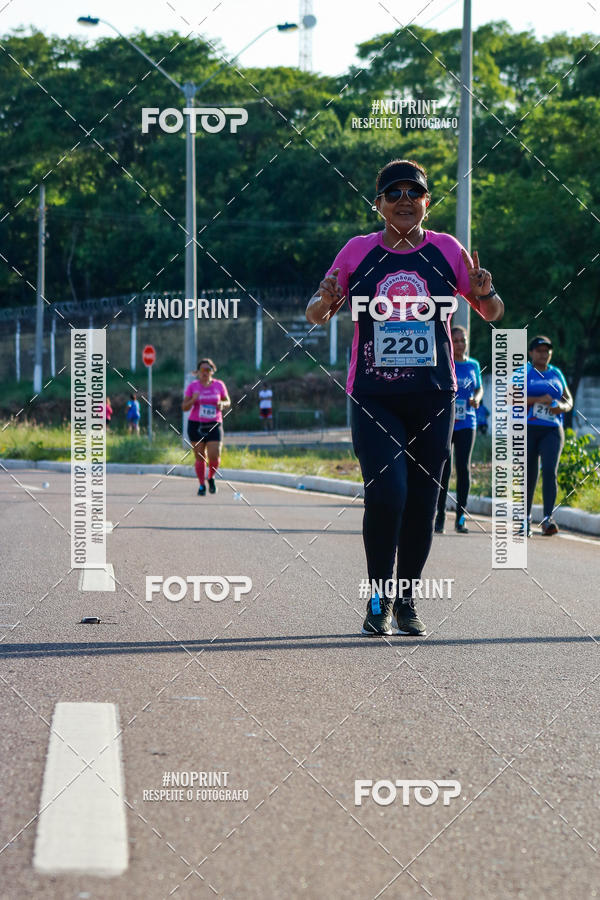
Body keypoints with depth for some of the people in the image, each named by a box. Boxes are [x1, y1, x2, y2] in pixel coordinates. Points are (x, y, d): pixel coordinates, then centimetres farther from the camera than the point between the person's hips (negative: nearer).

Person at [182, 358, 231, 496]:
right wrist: (192, 400, -20)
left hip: (214, 426, 0)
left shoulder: (219, 385, 3)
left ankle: (211, 478, 18)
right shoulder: (192, 386, 0)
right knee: (200, 457, 1)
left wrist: (223, 404, -8)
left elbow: (228, 401, 15)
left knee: (214, 456, -11)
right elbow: (184, 408, 0)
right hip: (196, 425, 0)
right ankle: (202, 485, 18)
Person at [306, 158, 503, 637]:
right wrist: (325, 301, -13)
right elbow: (317, 315, 10)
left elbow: (492, 314, 11)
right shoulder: (358, 251, 3)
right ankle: (379, 598, 1)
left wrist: (484, 292, -12)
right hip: (373, 397, -1)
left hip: (433, 397, 2)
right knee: (385, 494, -16)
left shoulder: (447, 251, 4)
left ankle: (406, 601, 21)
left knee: (421, 503, 5)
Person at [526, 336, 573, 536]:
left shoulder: (556, 374, 16)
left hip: (552, 430, 2)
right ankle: (526, 518, 19)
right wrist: (538, 399, -18)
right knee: (529, 475, 2)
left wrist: (562, 407, -4)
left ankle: (547, 519, -22)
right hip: (527, 429, -2)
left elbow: (569, 400, 20)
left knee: (550, 471, -16)